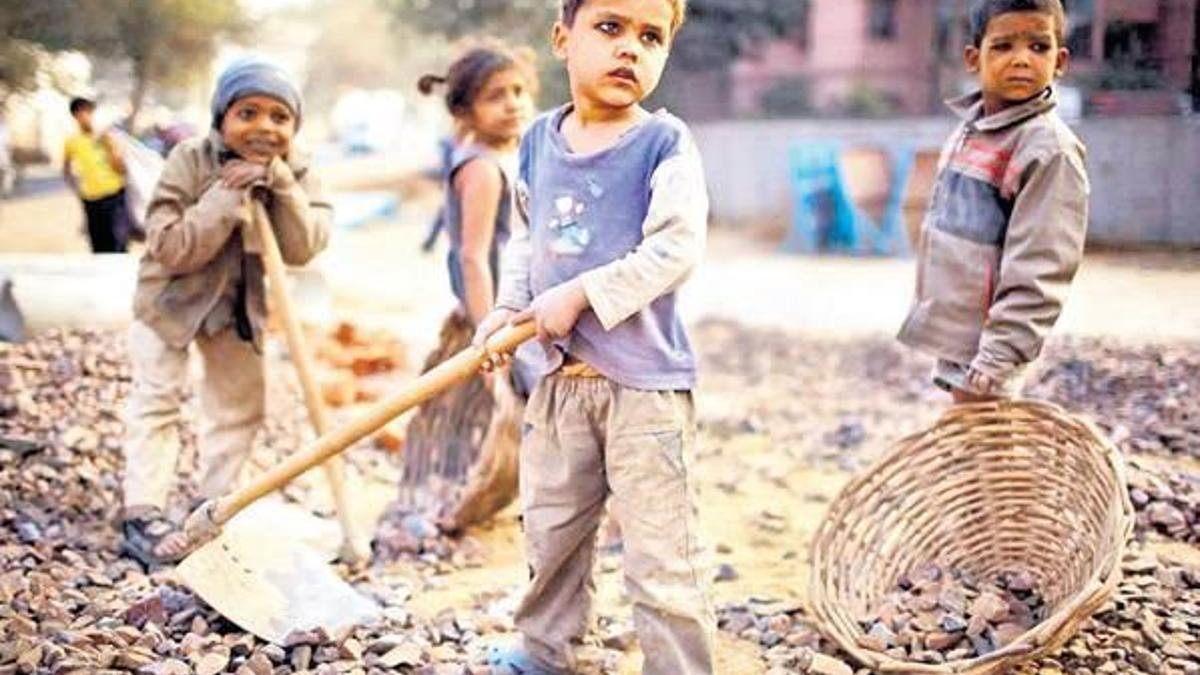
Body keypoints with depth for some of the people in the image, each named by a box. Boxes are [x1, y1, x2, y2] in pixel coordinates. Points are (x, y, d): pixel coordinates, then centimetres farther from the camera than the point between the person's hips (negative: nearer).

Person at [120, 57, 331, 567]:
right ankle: (142, 515, -6)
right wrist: (229, 196, -37)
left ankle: (215, 509, 23)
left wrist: (280, 184, -36)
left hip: (239, 304, 5)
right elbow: (170, 249, -31)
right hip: (170, 296, -4)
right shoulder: (190, 161, -24)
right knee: (157, 400, -9)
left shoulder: (296, 173, -13)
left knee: (241, 405, 9)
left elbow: (302, 249, -26)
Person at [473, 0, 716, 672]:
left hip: (646, 382, -6)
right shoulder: (539, 140, 7)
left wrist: (581, 293, -21)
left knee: (661, 553, -2)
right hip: (561, 377, 6)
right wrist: (509, 308, 4)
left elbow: (677, 249, -19)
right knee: (550, 529, 21)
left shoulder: (666, 143, -12)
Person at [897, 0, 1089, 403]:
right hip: (953, 335, 8)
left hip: (984, 344, -8)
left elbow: (1036, 276, -20)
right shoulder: (970, 129, 9)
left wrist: (992, 366, -22)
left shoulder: (1049, 150, -16)